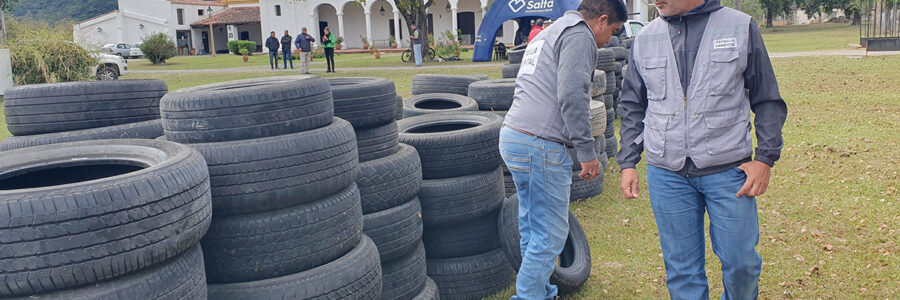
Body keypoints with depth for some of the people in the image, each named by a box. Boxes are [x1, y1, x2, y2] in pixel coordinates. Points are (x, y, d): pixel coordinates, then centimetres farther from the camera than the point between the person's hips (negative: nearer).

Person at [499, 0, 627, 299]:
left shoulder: (548, 34, 26)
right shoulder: (579, 34, -5)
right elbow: (572, 96, -17)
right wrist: (587, 151, -13)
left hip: (513, 136, 10)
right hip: (540, 144, -10)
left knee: (532, 227, 17)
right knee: (550, 234, -2)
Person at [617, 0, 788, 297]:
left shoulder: (741, 28, 1)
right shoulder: (646, 39, 8)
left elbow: (768, 101, 4)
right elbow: (633, 107, 15)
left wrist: (765, 158, -4)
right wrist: (628, 163, 9)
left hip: (728, 169, -1)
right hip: (666, 172, 2)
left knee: (741, 262, 5)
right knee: (681, 269, 8)